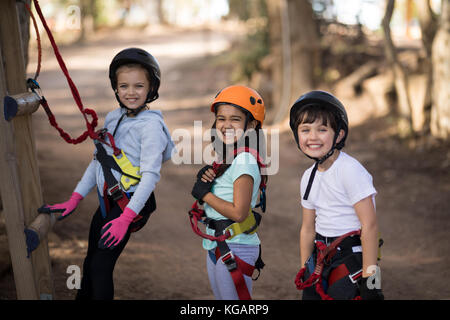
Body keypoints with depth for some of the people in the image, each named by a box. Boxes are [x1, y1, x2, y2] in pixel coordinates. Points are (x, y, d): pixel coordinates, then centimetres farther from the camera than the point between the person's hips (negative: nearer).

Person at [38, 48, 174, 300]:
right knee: (90, 263, 17)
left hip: (130, 202, -8)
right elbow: (98, 161, 15)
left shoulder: (150, 125, -15)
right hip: (108, 202, 8)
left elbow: (150, 174, -21)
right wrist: (74, 200, 11)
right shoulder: (114, 118, 9)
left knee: (101, 267, -9)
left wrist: (126, 218, -26)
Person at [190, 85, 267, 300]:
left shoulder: (245, 161, -18)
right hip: (216, 246, 9)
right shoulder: (226, 157, 9)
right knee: (222, 300, 19)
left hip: (234, 249, -9)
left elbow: (239, 213, -24)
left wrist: (204, 194, -15)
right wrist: (206, 179, -4)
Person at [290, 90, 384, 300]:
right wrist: (305, 270, 16)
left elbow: (370, 226, -19)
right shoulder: (309, 177, 8)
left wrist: (369, 277, -19)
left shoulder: (350, 170, -16)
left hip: (351, 257, -7)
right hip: (322, 257, 7)